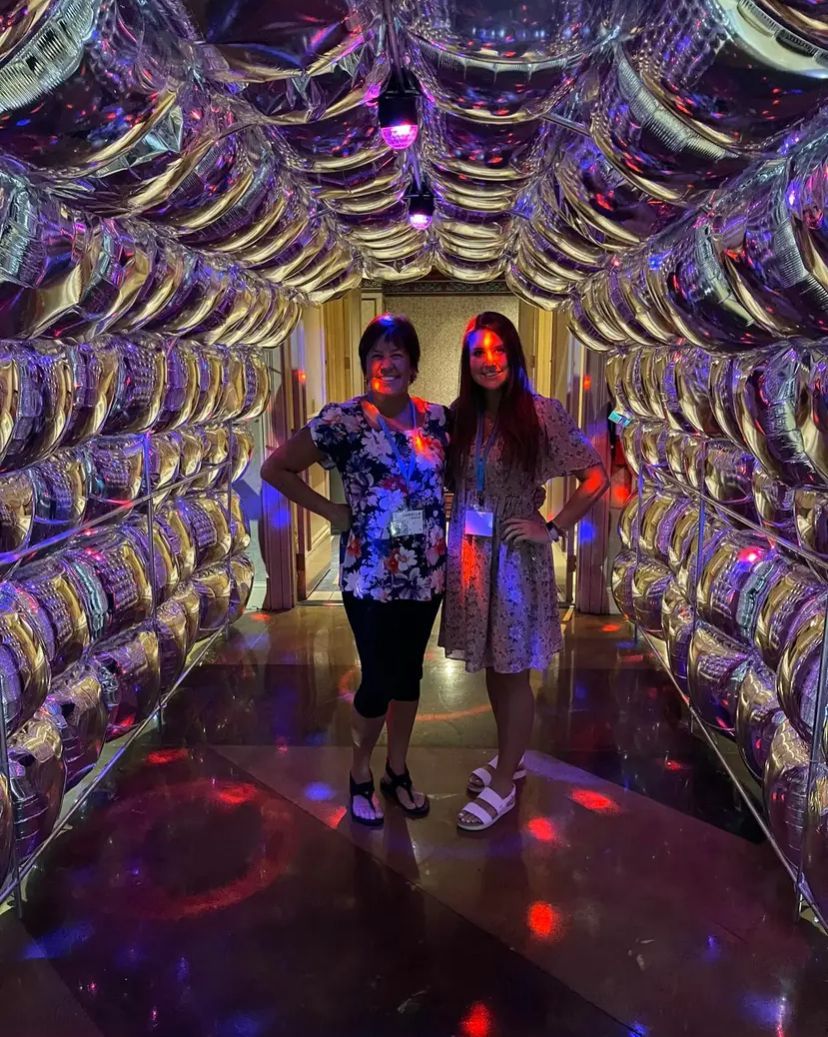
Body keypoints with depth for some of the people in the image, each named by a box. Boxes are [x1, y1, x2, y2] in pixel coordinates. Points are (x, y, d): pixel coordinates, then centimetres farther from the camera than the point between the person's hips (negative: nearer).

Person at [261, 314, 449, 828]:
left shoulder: (436, 417, 3)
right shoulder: (342, 420, -9)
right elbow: (275, 468, -5)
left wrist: (442, 503, 0)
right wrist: (331, 510, -7)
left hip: (428, 574, 5)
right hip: (371, 577, -4)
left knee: (409, 674, 17)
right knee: (379, 680, 5)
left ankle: (398, 770, 37)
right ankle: (361, 774, 31)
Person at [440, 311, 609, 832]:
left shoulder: (542, 413, -10)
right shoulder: (460, 416, 3)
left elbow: (596, 478, -8)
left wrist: (553, 528, -11)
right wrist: (450, 540, 1)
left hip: (517, 556, -5)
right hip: (471, 553, 5)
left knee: (513, 670, 7)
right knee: (492, 665, 17)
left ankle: (503, 784, 23)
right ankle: (511, 758, 38)